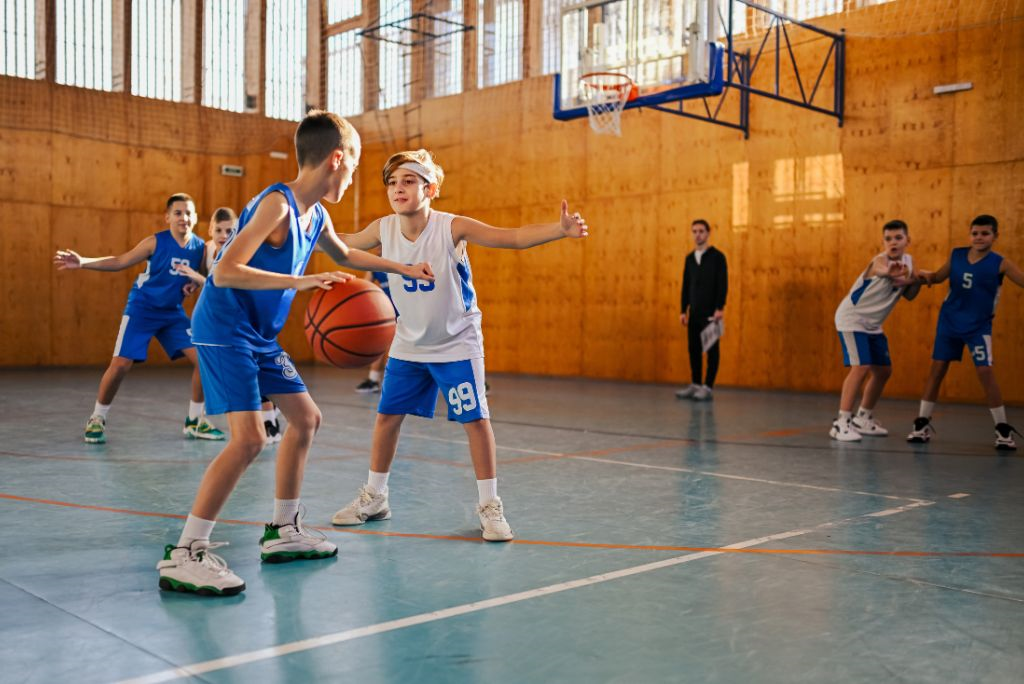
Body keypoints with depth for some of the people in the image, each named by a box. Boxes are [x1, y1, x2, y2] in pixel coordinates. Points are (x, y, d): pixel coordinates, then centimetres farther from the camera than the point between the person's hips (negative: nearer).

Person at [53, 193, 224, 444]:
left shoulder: (200, 248, -4)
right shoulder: (156, 242, -13)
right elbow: (119, 262, -8)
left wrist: (196, 284, -12)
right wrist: (82, 262, -19)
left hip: (173, 313, 4)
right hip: (141, 309, -4)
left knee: (203, 359, -7)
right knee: (120, 365, -10)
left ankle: (195, 421, 9)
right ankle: (97, 419, 12)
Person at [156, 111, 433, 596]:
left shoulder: (316, 216, 8)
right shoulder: (277, 204, -19)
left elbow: (344, 255, 31)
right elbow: (225, 271, -28)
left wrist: (402, 269, 33)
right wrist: (300, 281, -36)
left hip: (259, 336, 10)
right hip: (224, 331, -10)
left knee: (306, 419, 15)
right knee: (248, 438, -20)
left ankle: (282, 532, 27)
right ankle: (183, 556, -12)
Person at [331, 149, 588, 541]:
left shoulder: (452, 228, -22)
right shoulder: (383, 230, -9)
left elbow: (514, 238, -29)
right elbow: (343, 245, 11)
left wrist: (560, 229, -45)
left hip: (457, 344, -4)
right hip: (408, 344, 4)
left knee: (476, 420, -7)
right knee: (387, 416, 9)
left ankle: (489, 505, 7)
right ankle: (374, 497, 27)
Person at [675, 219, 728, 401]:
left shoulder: (717, 256, -5)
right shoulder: (690, 258, 12)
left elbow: (723, 284, -9)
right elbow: (686, 286, 13)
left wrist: (720, 308, -17)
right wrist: (683, 310, 9)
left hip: (710, 312, -6)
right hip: (694, 312, 6)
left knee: (711, 349, -1)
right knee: (693, 348, 7)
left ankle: (707, 387, 2)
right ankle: (695, 384, 15)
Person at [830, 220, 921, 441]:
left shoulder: (908, 261, 2)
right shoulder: (880, 260, -21)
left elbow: (909, 295, 6)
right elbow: (885, 271, -43)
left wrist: (917, 280, -14)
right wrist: (893, 274, -65)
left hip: (873, 324, 9)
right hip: (851, 318, -9)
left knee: (883, 371, 12)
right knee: (861, 367, -21)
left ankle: (863, 418, 28)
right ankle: (841, 423, -18)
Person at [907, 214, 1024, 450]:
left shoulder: (1000, 263, -12)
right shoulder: (956, 255, -2)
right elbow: (939, 276, 12)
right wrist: (926, 276, -9)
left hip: (978, 326, -3)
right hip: (949, 321, 3)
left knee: (985, 371, -11)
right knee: (937, 368, 4)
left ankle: (1003, 429, 1)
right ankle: (922, 424, 14)